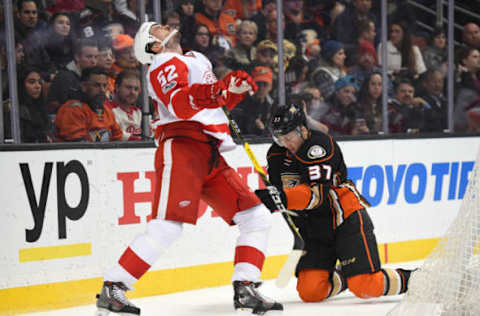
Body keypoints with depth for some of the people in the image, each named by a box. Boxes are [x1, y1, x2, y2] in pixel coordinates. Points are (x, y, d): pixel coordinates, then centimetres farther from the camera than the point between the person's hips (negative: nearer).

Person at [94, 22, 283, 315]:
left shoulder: (198, 60, 27)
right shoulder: (165, 64, 1)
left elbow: (218, 102, 38)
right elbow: (179, 104, -20)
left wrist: (238, 88, 17)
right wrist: (218, 89, -36)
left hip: (211, 158, 8)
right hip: (181, 149, -8)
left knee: (257, 218, 3)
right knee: (167, 227, -19)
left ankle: (245, 290, 5)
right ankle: (111, 289, -13)